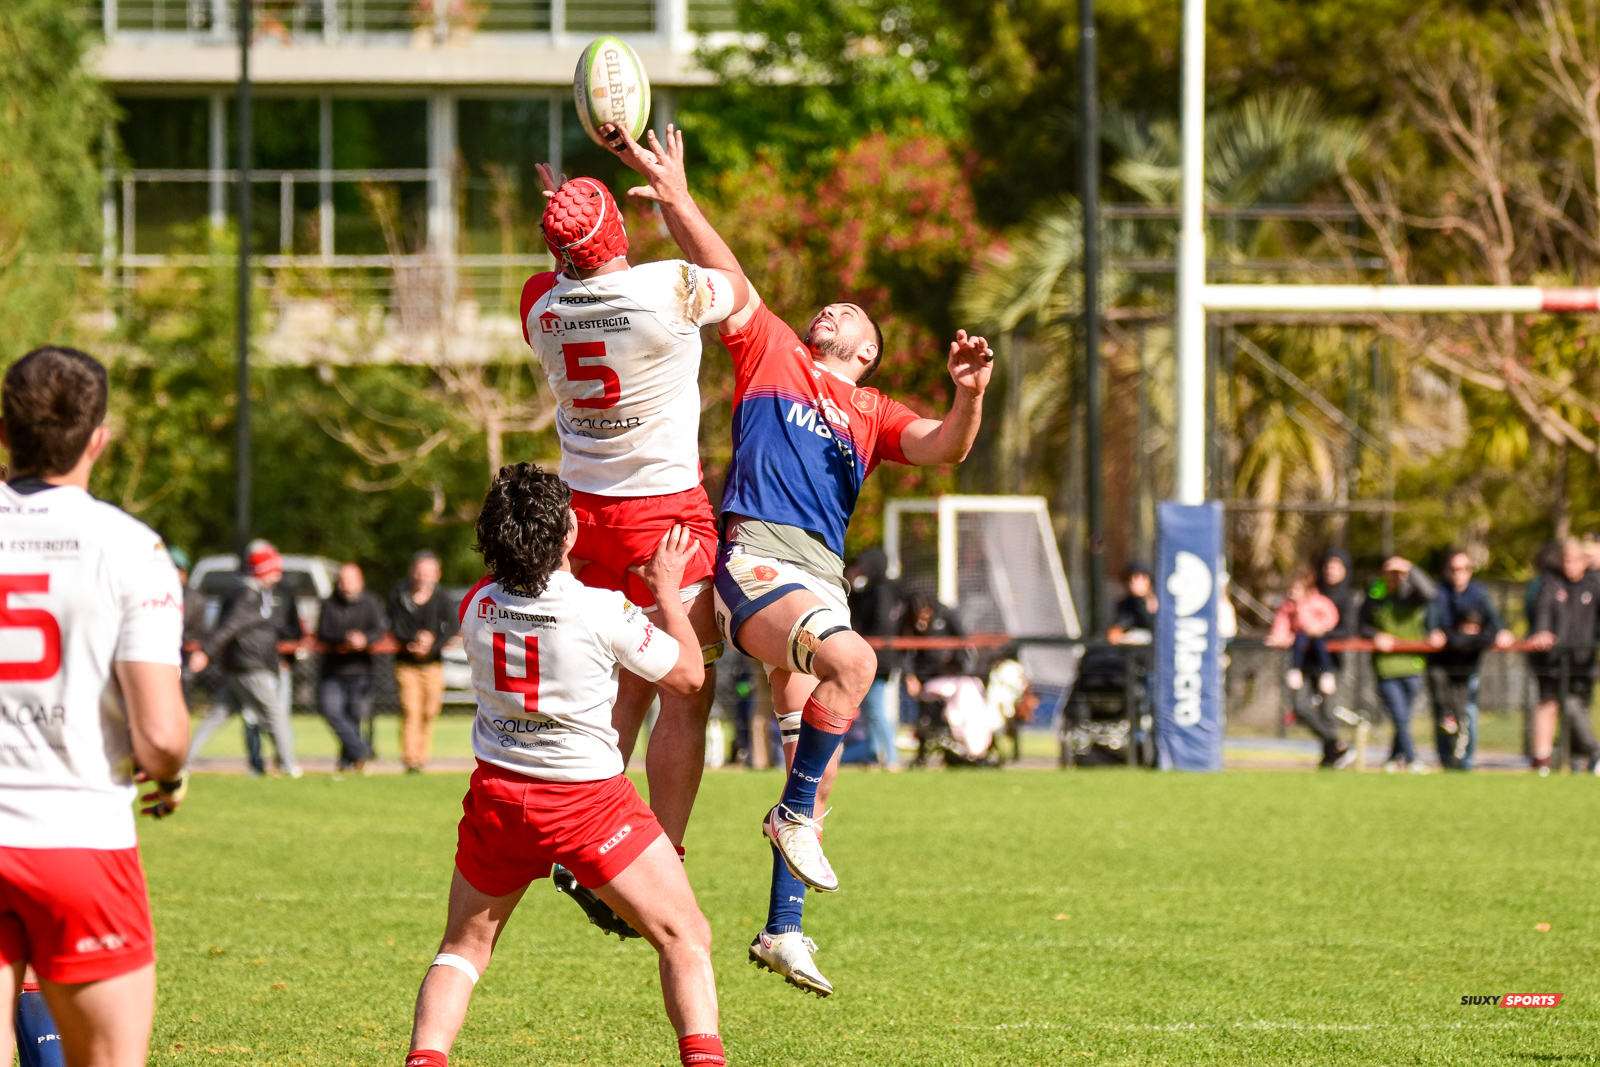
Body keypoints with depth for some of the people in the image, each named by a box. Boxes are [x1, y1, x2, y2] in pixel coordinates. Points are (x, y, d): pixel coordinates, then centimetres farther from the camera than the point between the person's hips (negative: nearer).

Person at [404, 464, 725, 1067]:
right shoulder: (602, 611, -17)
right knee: (686, 940, 4)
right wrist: (667, 591, 9)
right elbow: (687, 675, -3)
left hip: (498, 795, 4)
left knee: (463, 949, 20)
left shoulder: (476, 606, -5)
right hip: (589, 800, -4)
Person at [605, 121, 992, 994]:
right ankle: (793, 815, -17)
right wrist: (672, 196, -3)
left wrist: (968, 398, -14)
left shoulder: (872, 415, 24)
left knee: (816, 770, 4)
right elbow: (721, 272, 8)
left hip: (820, 581, 5)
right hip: (756, 555, -5)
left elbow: (941, 447, 6)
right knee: (853, 660, -31)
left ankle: (782, 929, 12)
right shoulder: (769, 351, 17)